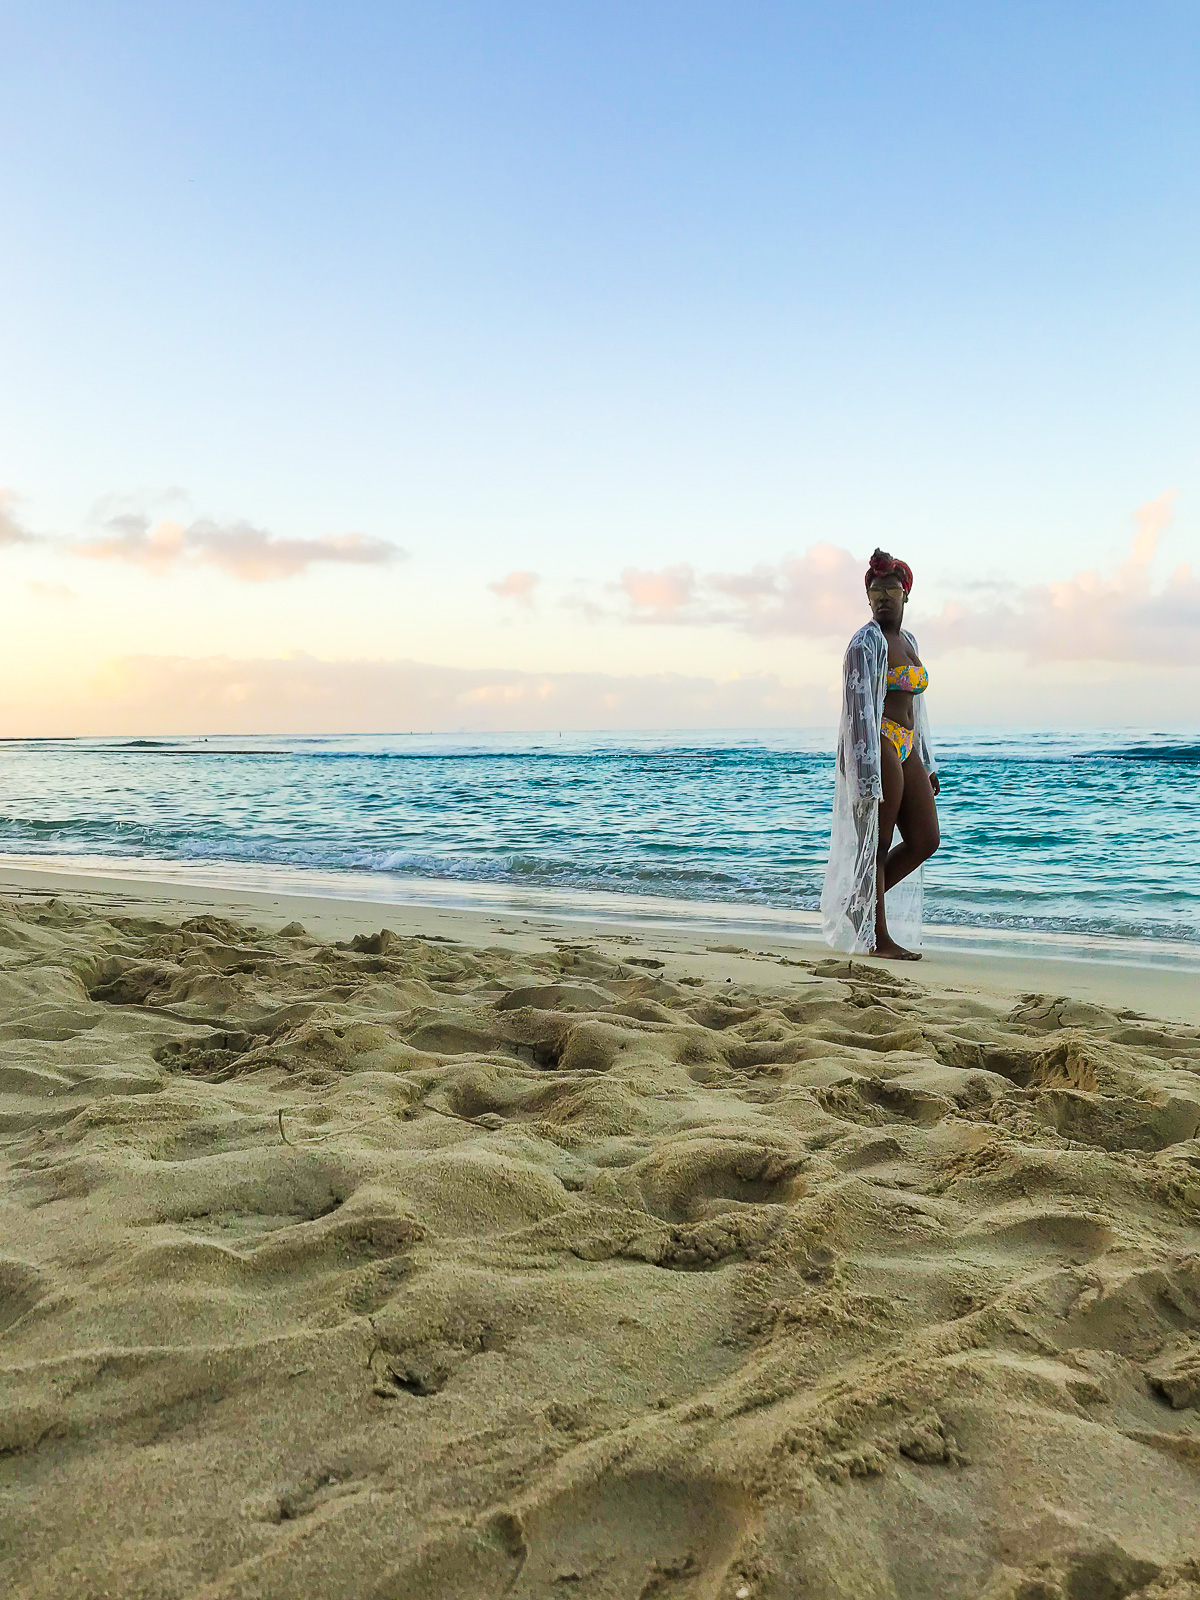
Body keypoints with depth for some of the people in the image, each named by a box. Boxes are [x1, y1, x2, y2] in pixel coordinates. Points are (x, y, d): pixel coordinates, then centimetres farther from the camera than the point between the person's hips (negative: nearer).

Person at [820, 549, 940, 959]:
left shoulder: (908, 641, 19)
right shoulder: (867, 641, -8)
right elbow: (859, 708, -15)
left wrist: (928, 766, 21)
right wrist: (867, 773, -22)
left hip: (907, 747, 9)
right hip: (877, 744, -9)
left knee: (925, 840, 9)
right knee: (877, 845, -3)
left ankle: (860, 904, 21)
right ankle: (878, 937, 6)